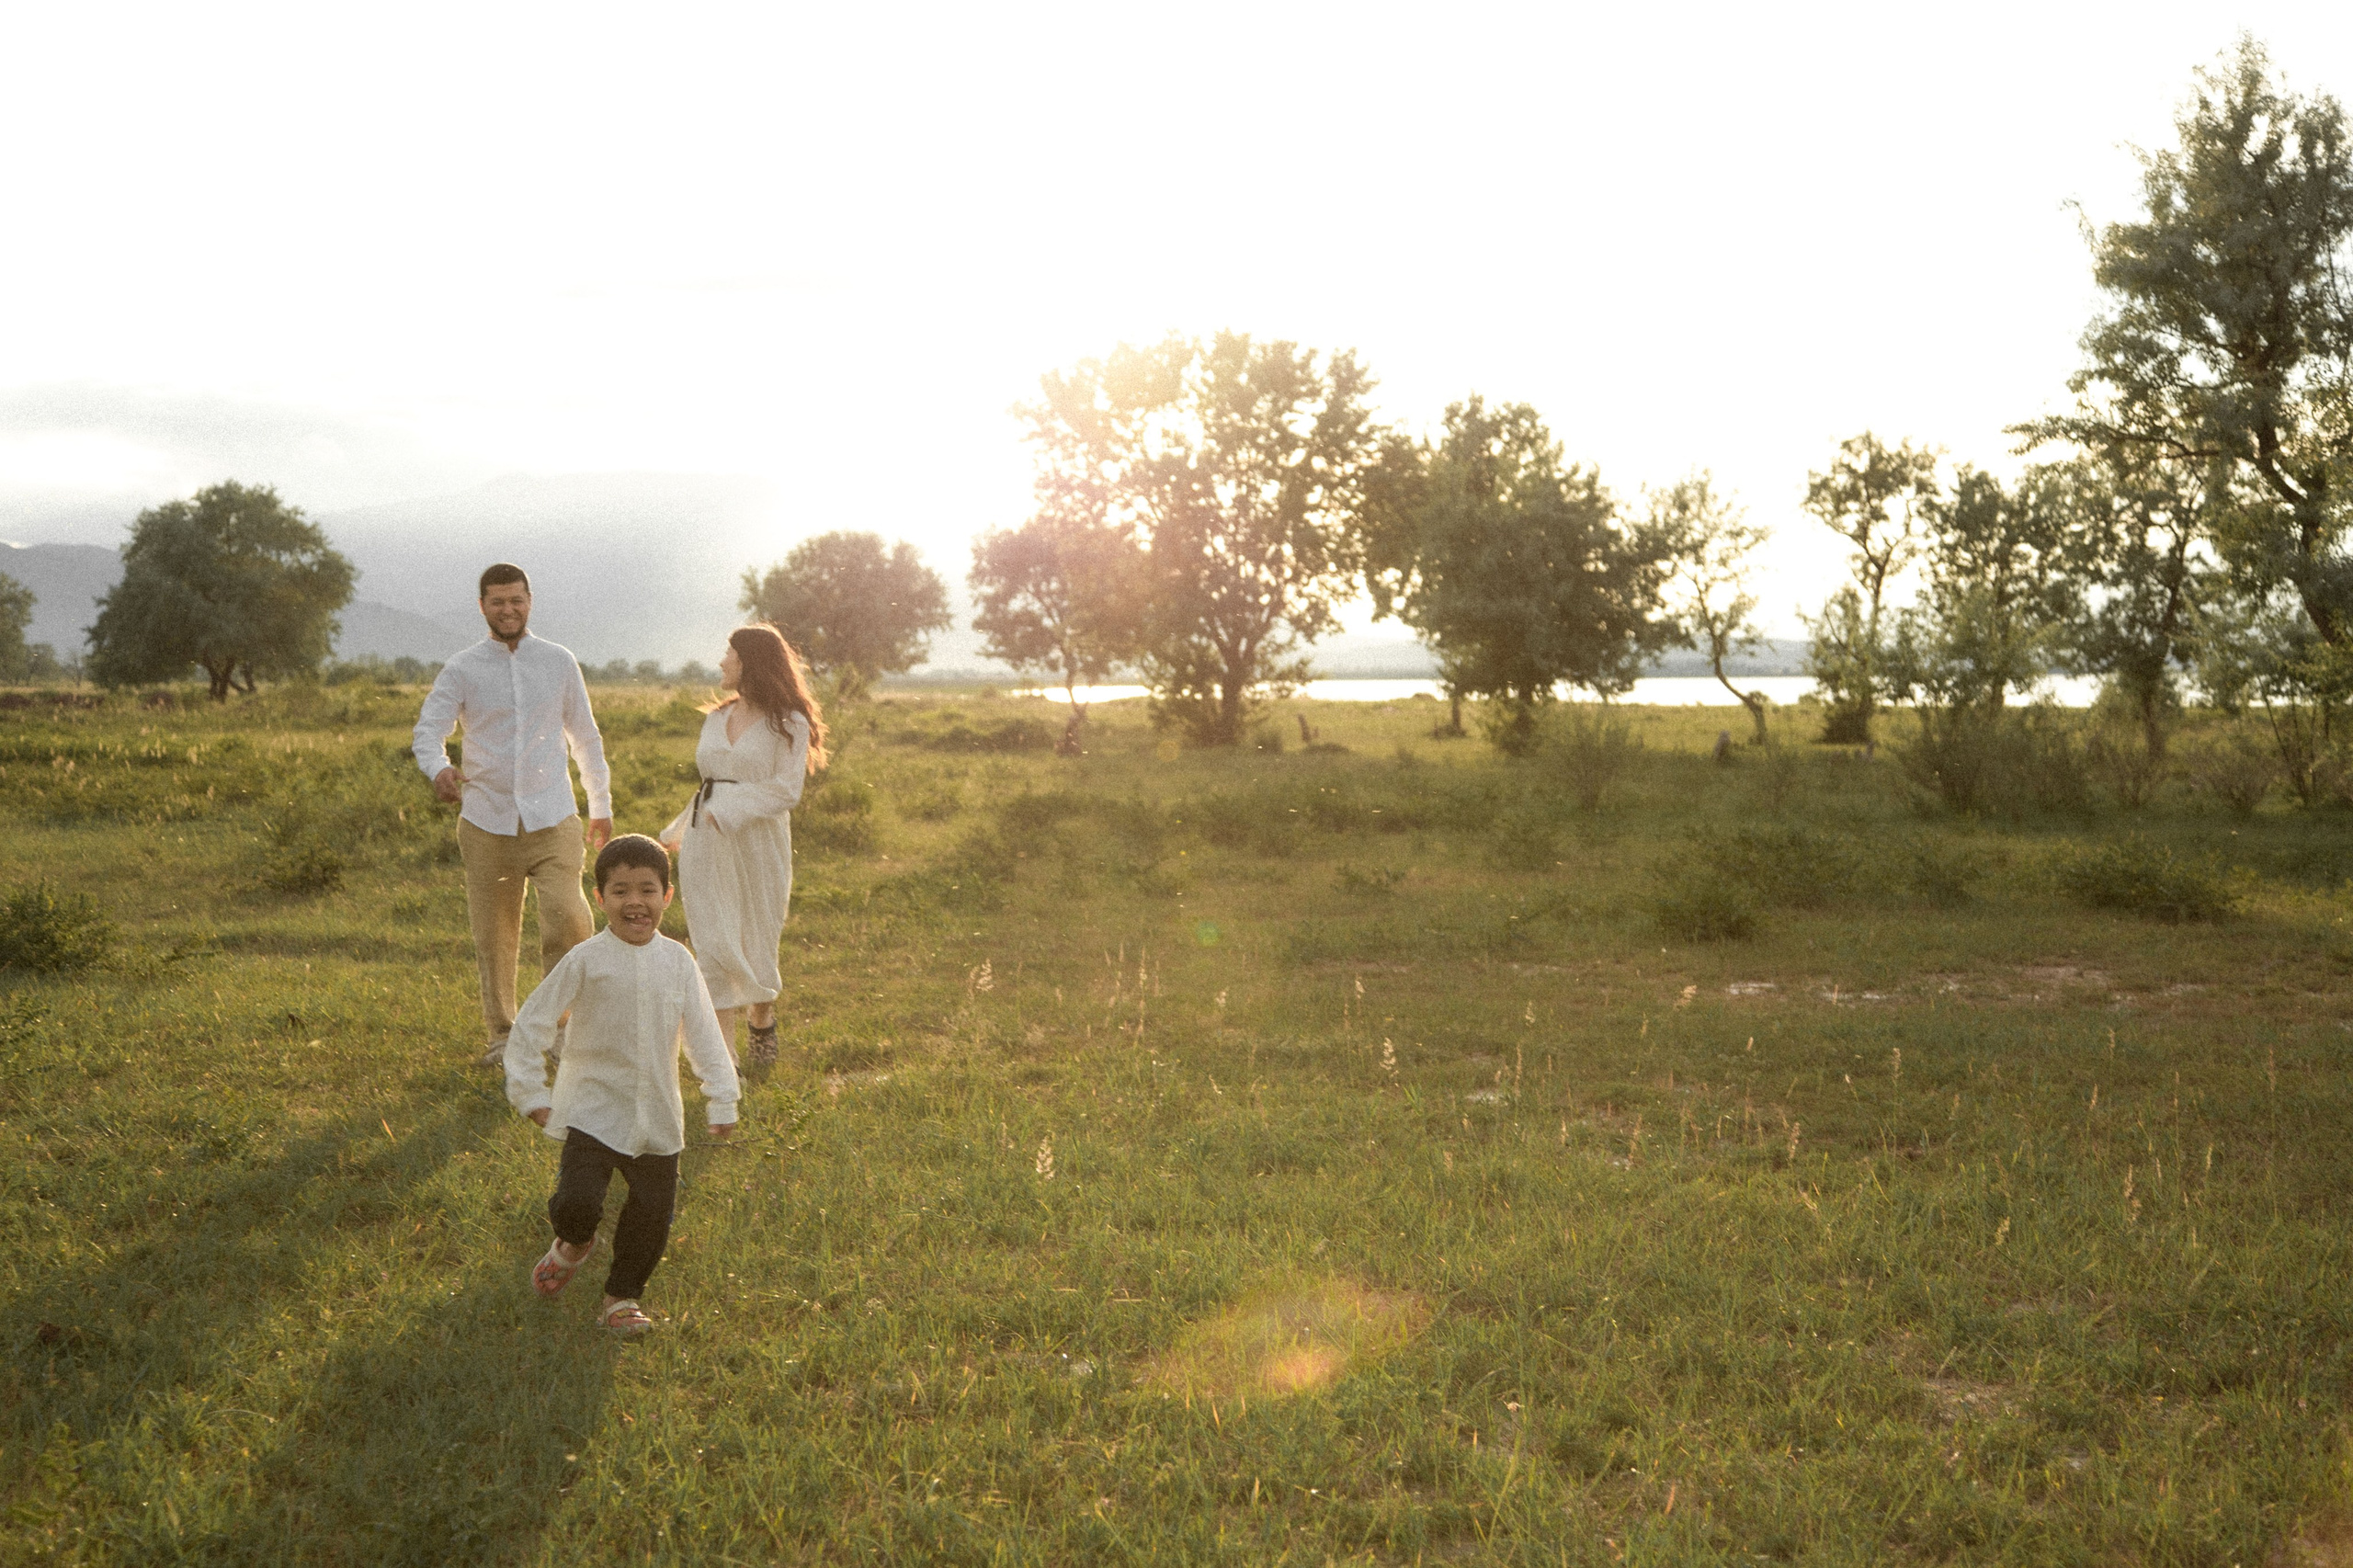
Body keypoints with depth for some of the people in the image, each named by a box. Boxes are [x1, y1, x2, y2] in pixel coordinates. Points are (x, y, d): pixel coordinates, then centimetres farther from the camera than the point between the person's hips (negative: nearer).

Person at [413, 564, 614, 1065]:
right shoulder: (462, 670, 3)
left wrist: (602, 805, 18)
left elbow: (585, 736, 15)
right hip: (487, 821, 0)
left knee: (568, 916, -17)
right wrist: (438, 768, -27)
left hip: (552, 818, 0)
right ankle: (501, 1034, 24)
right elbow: (428, 729, -4)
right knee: (493, 935, 7)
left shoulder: (560, 662, 7)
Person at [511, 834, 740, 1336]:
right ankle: (573, 1245, 22)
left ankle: (623, 1295, 30)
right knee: (577, 1203, -15)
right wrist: (530, 1091, -3)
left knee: (653, 1212, 6)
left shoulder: (678, 961, 0)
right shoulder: (585, 960, -9)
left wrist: (722, 1098, 3)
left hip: (657, 1119, 3)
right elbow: (532, 1022, -3)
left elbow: (703, 1032, 5)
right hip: (592, 1112, -3)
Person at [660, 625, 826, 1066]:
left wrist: (729, 813, -17)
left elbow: (785, 791, -12)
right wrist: (681, 831, 19)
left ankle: (761, 1019, 37)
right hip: (707, 847, 4)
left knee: (757, 943, 6)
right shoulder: (716, 719, 14)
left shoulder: (787, 724, -5)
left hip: (758, 845, -4)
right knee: (713, 945, -3)